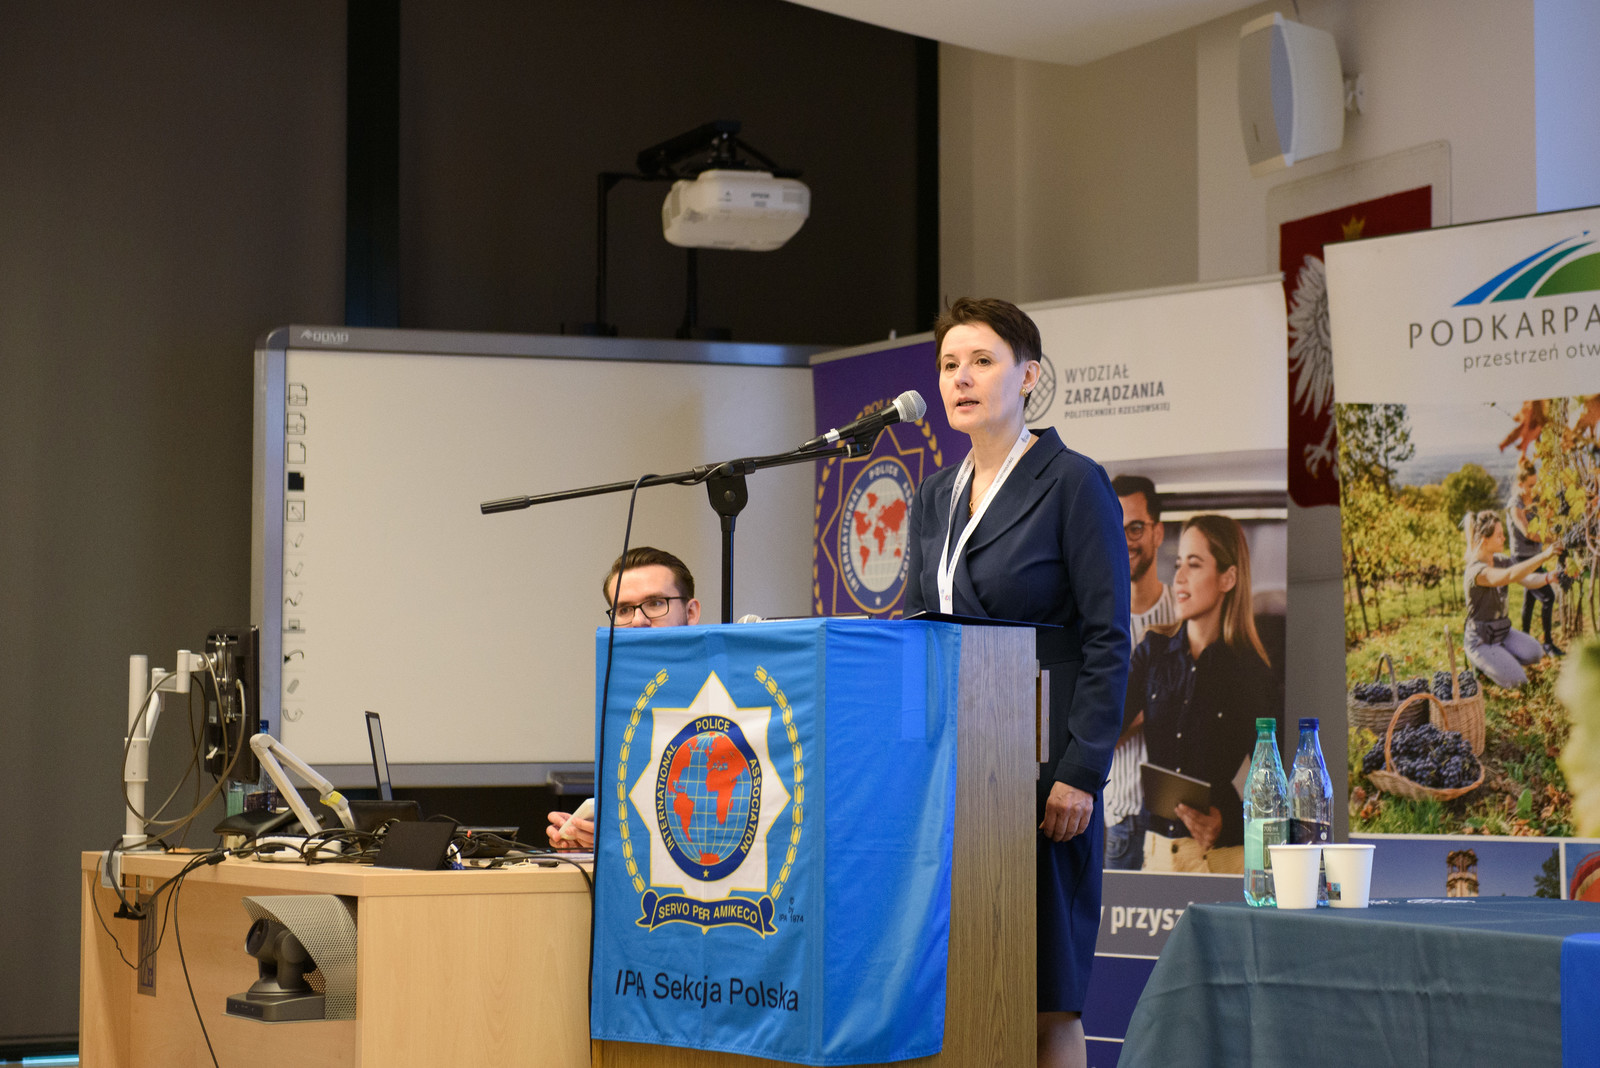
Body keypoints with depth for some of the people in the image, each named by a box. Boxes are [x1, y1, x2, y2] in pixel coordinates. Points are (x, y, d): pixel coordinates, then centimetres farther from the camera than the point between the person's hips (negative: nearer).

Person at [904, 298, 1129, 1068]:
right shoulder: (935, 497, 15)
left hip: (1036, 766, -6)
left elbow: (1108, 641, -9)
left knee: (1043, 996, -4)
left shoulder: (1072, 484, -4)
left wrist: (1081, 773, -16)